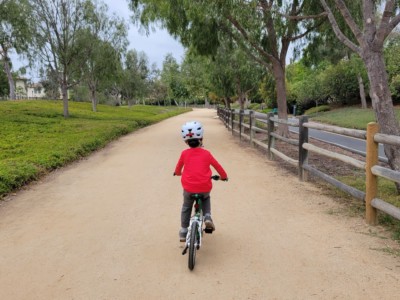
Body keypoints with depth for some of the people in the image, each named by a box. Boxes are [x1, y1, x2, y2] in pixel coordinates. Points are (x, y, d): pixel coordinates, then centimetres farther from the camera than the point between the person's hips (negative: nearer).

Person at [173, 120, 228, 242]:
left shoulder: (184, 153, 2)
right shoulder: (206, 153, 0)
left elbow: (178, 168, 17)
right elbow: (218, 166, 9)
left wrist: (177, 173, 40)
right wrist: (224, 176, 29)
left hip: (188, 188, 0)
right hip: (205, 188, 0)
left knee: (186, 207, 26)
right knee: (206, 198, 34)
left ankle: (183, 232, 27)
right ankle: (207, 217, 12)